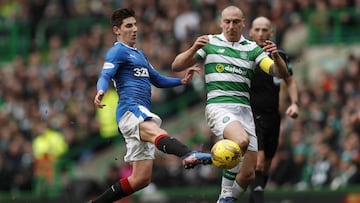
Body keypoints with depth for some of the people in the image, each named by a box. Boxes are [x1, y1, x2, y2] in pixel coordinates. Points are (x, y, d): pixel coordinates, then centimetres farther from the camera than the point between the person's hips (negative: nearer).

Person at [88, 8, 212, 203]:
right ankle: (189, 155, -73)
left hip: (142, 113, 10)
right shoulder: (117, 51, 2)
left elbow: (158, 80, 34)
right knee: (157, 132, -41)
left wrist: (182, 81, 18)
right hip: (131, 110, -10)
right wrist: (100, 91, -36)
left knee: (141, 178, 5)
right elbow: (105, 76, -14)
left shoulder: (139, 54, 30)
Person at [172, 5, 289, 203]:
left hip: (244, 110, 4)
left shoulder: (252, 49, 13)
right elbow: (176, 66, 5)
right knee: (241, 141, -36)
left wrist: (276, 57, -18)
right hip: (219, 105, -4)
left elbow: (280, 73, 4)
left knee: (248, 175, -1)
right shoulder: (210, 43, 8)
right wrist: (193, 49, -14)